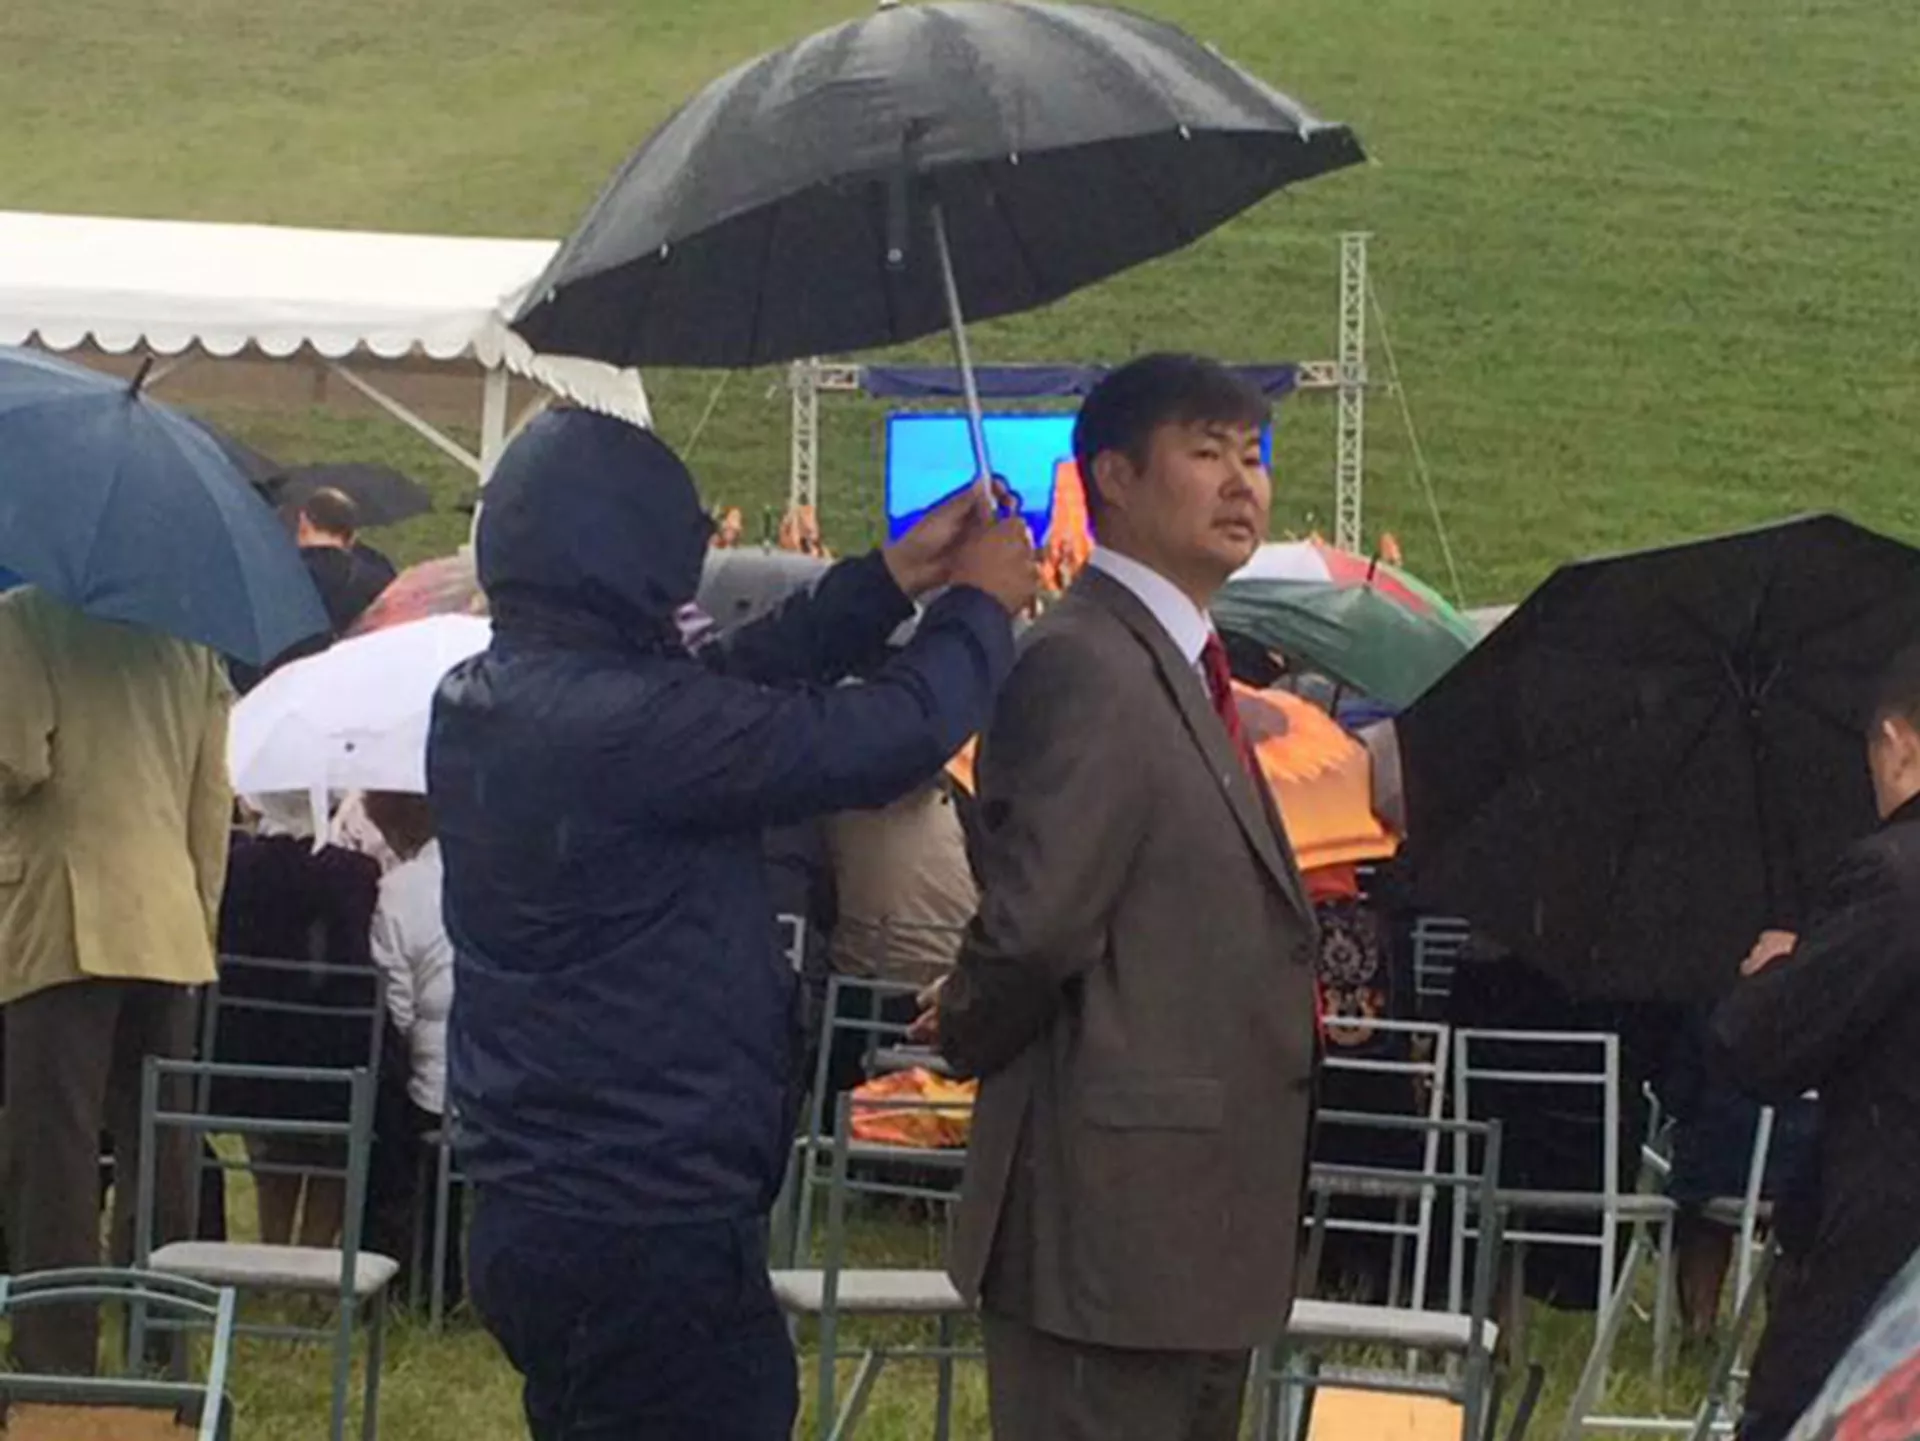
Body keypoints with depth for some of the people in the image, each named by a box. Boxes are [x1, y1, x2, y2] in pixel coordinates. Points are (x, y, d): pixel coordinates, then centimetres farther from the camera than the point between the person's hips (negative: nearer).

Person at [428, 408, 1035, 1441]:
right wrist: (978, 608, 1)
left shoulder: (484, 701, 6)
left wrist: (893, 580, 20)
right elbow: (880, 741, -18)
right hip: (649, 1242, -10)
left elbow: (729, 688, 17)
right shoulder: (618, 722, -23)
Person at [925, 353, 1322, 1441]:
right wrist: (972, 1039, -6)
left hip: (1203, 1217, 10)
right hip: (1116, 1216, -10)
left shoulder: (1186, 668, 18)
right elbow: (1035, 920, -22)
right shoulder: (1087, 668, -17)